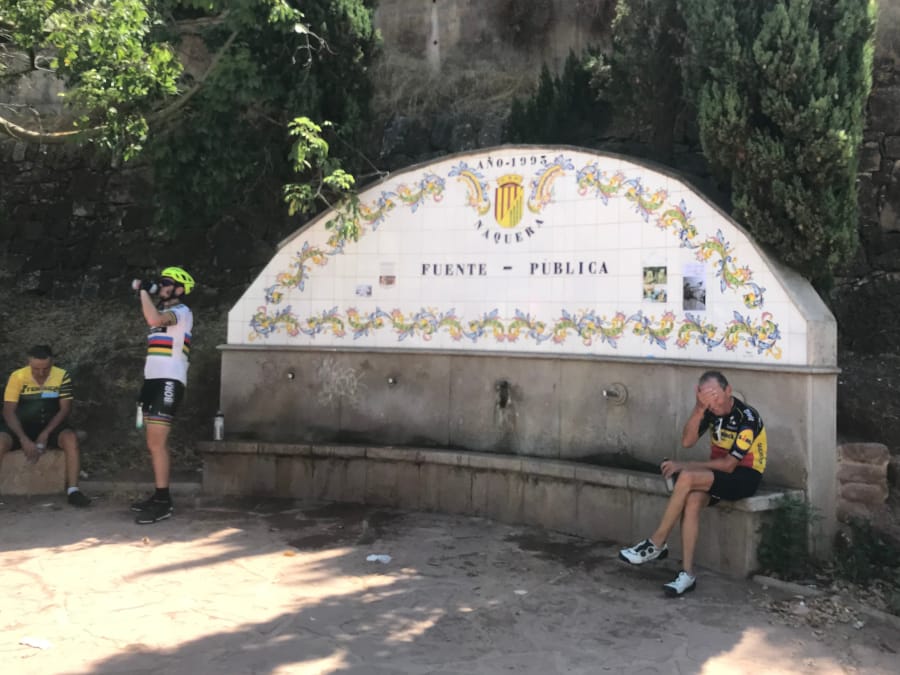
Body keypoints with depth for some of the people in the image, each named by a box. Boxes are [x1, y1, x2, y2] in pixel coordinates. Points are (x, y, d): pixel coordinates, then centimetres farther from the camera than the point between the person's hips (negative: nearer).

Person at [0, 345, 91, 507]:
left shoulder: (62, 376, -9)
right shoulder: (17, 377, -12)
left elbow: (65, 409, -7)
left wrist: (45, 434, -19)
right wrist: (24, 439, -25)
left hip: (50, 427, 1)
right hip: (20, 427, -1)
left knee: (70, 437, -30)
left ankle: (73, 490, -29)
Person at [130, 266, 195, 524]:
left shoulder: (182, 311, -8)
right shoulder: (162, 311, 23)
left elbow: (153, 319, -29)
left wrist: (144, 291, -18)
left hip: (169, 382, -10)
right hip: (154, 380, 10)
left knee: (156, 444, -13)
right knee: (156, 443, 12)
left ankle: (163, 503, -10)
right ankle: (160, 496, 19)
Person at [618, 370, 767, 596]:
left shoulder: (747, 418, -19)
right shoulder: (711, 410, 0)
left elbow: (729, 465, -20)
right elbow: (687, 441, -9)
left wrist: (684, 466, -17)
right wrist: (698, 410, -23)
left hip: (744, 476, -6)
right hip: (717, 473, 6)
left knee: (687, 479, -30)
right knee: (692, 500, -28)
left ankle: (655, 544, -18)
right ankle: (687, 574, -27)